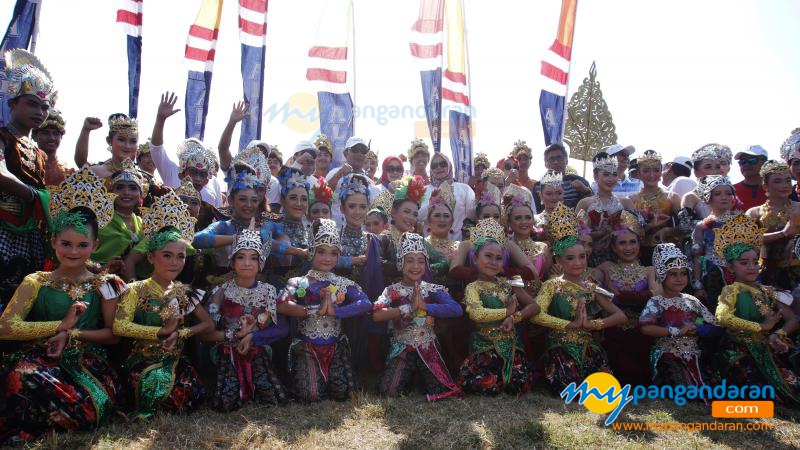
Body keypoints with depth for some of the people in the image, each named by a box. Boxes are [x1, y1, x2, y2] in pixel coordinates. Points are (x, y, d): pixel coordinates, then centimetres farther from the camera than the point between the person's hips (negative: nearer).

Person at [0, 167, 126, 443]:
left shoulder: (104, 284, 11)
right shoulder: (36, 282, 9)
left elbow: (114, 334, 7)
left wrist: (73, 334, -9)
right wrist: (61, 325, -10)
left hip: (87, 360, 2)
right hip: (39, 357, -2)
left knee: (94, 409, -32)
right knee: (24, 380, -41)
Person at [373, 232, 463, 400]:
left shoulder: (433, 290, -2)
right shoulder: (392, 290, -3)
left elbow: (456, 309, -19)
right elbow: (376, 315, -21)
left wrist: (424, 306, -26)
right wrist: (409, 308, -25)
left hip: (428, 349, 1)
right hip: (402, 350, 0)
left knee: (442, 392, -11)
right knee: (389, 391, -17)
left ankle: (421, 375, 21)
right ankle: (408, 376, 16)